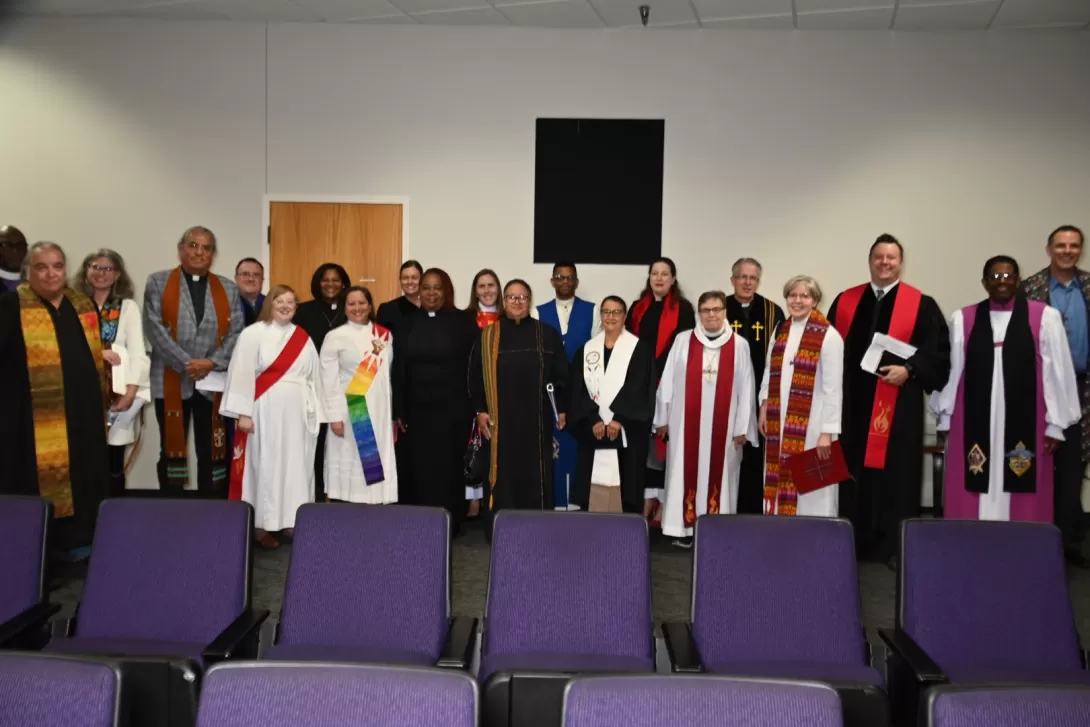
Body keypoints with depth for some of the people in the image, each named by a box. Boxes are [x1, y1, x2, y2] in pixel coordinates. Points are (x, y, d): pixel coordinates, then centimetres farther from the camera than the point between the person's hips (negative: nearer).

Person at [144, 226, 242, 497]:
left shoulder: (227, 289, 11)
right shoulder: (158, 282, 5)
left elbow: (236, 333, 2)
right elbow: (155, 330, -6)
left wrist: (211, 363, -13)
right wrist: (187, 364, -14)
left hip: (213, 384, 2)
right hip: (172, 381, -1)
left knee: (212, 453, 4)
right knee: (172, 450, 6)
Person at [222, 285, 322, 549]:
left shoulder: (303, 338, 10)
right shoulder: (253, 334, -5)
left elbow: (313, 376, 11)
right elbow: (242, 375, -8)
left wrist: (314, 413, 6)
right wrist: (243, 413, -12)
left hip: (297, 413, 5)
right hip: (265, 412, -5)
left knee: (296, 466, 7)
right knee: (265, 465, 0)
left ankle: (290, 522, 17)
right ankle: (262, 525, 8)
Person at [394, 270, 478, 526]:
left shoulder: (463, 322, -2)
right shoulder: (408, 325, 8)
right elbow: (398, 371, 8)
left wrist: (476, 406, -10)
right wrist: (398, 411, 4)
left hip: (453, 409, -3)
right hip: (416, 409, 3)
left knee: (448, 467, 3)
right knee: (419, 468, 7)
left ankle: (449, 523, 14)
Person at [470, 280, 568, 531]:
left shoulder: (548, 334, 4)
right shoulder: (488, 336, 5)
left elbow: (561, 374, 6)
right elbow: (476, 376, 4)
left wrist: (562, 409, 2)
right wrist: (480, 410, -3)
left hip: (537, 418, 0)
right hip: (500, 418, 0)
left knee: (535, 474, 4)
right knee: (502, 472, 4)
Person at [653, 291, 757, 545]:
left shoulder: (739, 345, 2)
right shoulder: (682, 340, 2)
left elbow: (746, 389, 2)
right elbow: (668, 381, 4)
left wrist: (742, 427, -1)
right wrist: (663, 418, 2)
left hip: (723, 424, 0)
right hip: (686, 422, 0)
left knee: (718, 474, 5)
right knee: (687, 474, 4)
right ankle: (685, 528, 11)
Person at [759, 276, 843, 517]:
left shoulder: (828, 336, -10)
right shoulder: (779, 331, 10)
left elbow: (833, 388, -12)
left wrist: (827, 432, -14)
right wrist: (764, 409, 8)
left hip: (811, 425, -6)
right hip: (779, 423, 6)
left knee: (810, 489, 0)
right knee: (780, 482, 11)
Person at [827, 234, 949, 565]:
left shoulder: (922, 305, 2)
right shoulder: (845, 301, 10)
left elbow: (938, 351, -3)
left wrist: (909, 370, -16)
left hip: (898, 406, -3)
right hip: (851, 403, 3)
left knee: (895, 475, 2)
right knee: (852, 474, 7)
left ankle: (894, 546, 12)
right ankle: (852, 543, 18)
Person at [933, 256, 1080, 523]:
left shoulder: (1045, 317, 0)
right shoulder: (962, 319, 6)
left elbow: (1057, 371, 0)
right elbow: (951, 370, 7)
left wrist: (1056, 424, -1)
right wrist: (944, 418, 7)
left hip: (1024, 422, -1)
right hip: (974, 422, 1)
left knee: (1021, 498, 4)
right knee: (974, 497, 4)